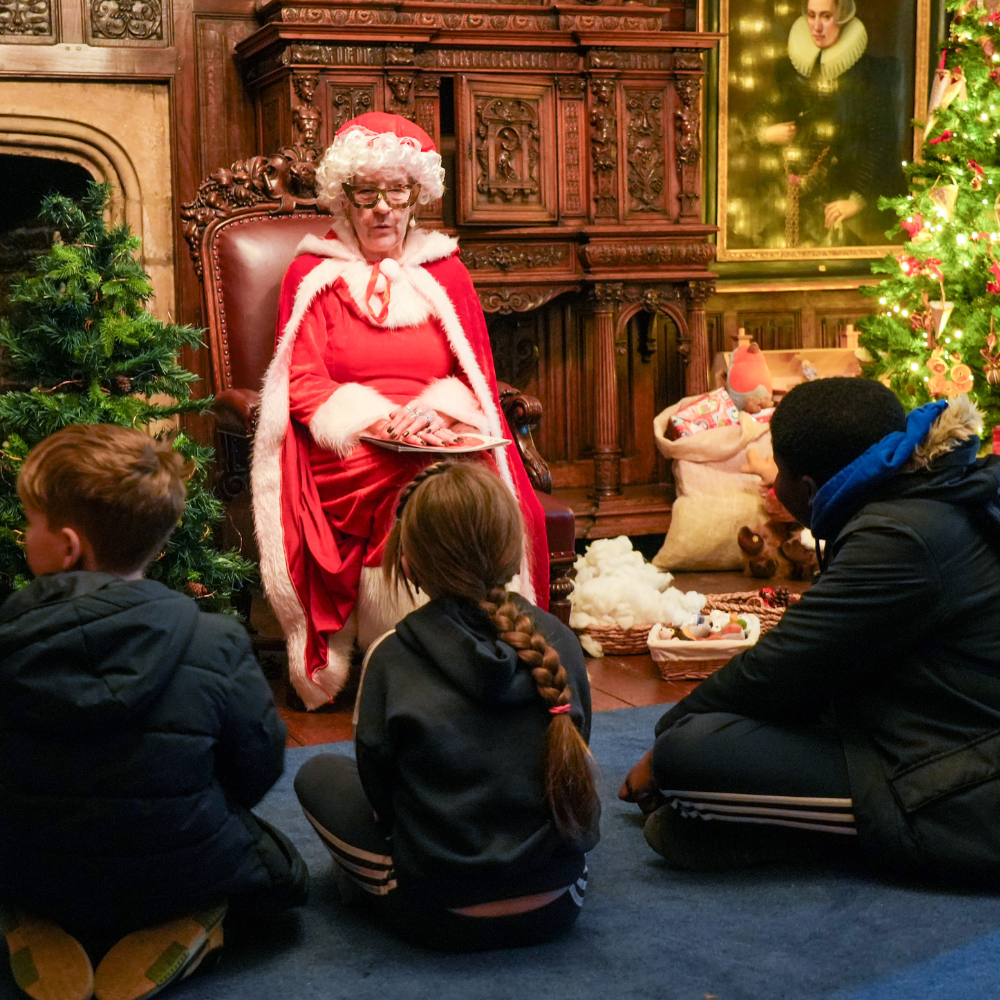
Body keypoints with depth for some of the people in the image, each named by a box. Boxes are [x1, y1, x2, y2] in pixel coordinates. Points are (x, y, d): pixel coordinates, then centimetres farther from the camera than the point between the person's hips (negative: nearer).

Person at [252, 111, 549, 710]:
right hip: (348, 456, -2)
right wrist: (376, 422, -17)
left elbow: (478, 376, 12)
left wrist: (440, 409, -12)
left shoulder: (444, 271, 19)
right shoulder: (313, 275, 12)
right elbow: (305, 387, 1)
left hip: (446, 447, 2)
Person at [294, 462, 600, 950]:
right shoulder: (558, 641, -4)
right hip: (556, 907, 3)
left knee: (319, 775, 15)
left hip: (441, 917, -2)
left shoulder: (391, 658, -12)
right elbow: (574, 764, 7)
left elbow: (377, 782, -2)